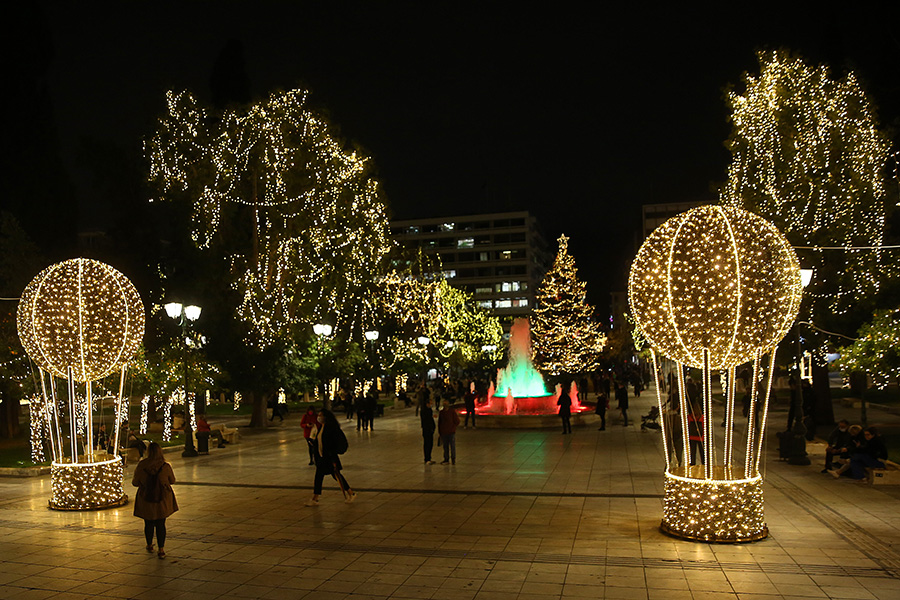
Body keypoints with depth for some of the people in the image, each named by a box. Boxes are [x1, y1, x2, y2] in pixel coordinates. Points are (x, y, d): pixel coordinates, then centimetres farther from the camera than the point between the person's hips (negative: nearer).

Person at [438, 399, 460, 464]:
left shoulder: (452, 411, -4)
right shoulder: (441, 412, 6)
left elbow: (457, 421, 0)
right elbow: (439, 422, 12)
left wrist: (453, 428, -3)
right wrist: (439, 431, 10)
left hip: (451, 432, -3)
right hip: (443, 433, 3)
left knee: (452, 446, 2)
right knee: (445, 446, 9)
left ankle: (453, 459, 13)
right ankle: (446, 459, 17)